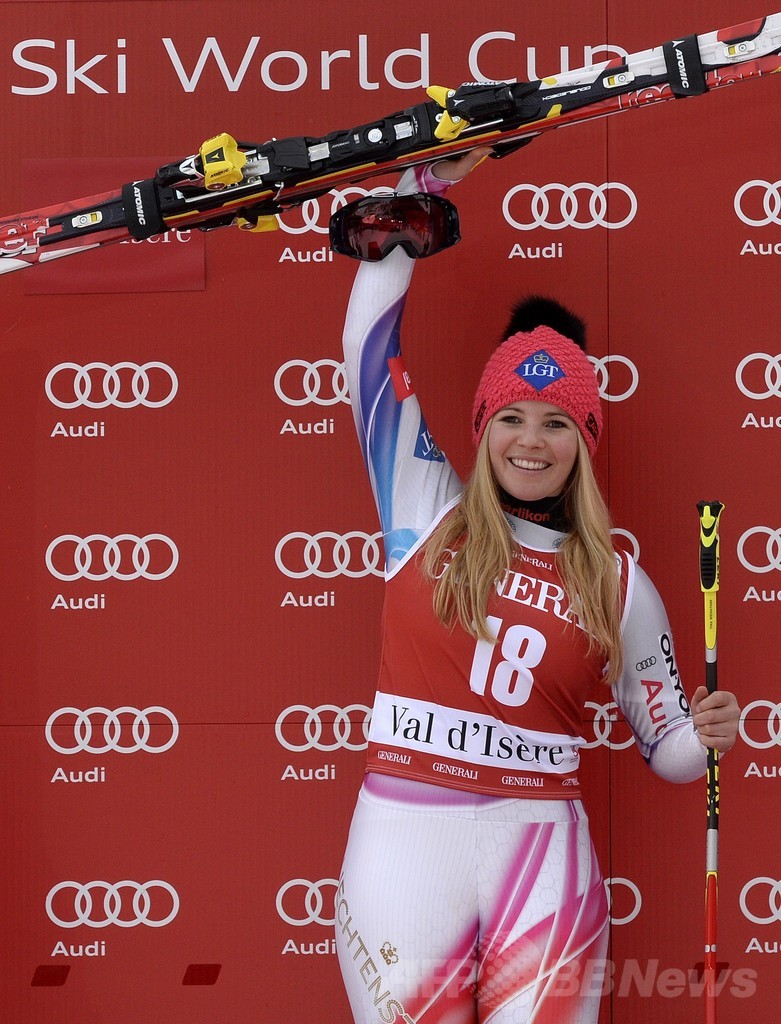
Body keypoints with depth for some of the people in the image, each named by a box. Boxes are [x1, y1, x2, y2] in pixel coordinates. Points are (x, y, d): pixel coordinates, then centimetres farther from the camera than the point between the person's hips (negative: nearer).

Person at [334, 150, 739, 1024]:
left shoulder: (620, 587, 6)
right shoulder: (427, 514, 4)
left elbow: (666, 750, 13)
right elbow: (371, 336, 1)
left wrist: (705, 733, -10)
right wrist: (425, 185, 0)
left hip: (540, 851, 1)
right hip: (404, 841, 0)